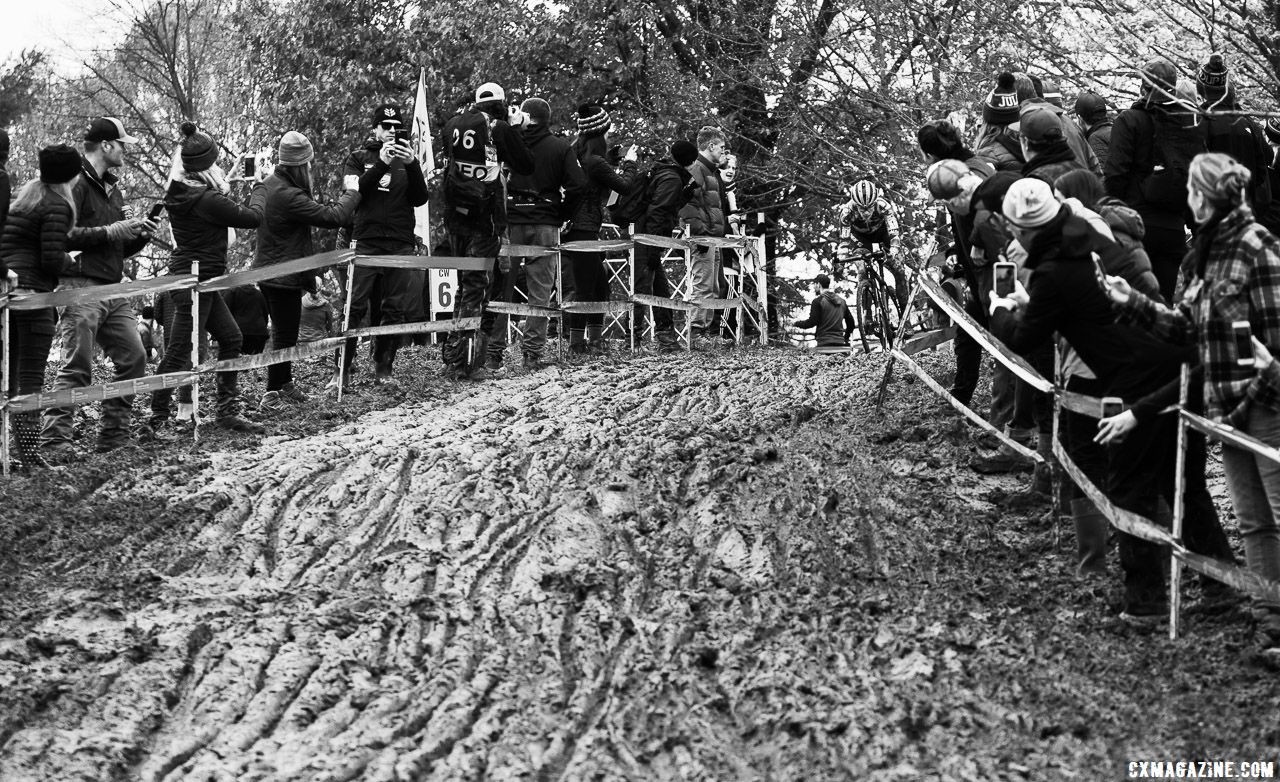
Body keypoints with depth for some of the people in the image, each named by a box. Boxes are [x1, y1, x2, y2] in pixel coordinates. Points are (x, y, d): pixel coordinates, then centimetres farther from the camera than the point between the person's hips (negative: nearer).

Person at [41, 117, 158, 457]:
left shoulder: (112, 190, 22)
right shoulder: (76, 183, -7)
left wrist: (138, 235, 7)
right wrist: (112, 231, -17)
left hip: (114, 289, 9)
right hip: (81, 286, -9)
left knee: (134, 358, 6)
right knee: (76, 368, -10)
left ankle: (114, 438, 14)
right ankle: (54, 442, -6)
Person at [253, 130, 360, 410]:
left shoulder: (270, 184, 4)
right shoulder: (289, 196, -27)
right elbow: (333, 217, -25)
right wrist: (352, 193, -9)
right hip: (284, 275, -10)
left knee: (282, 331, 22)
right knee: (285, 336, -1)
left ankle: (284, 385, 34)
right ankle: (272, 396, 4)